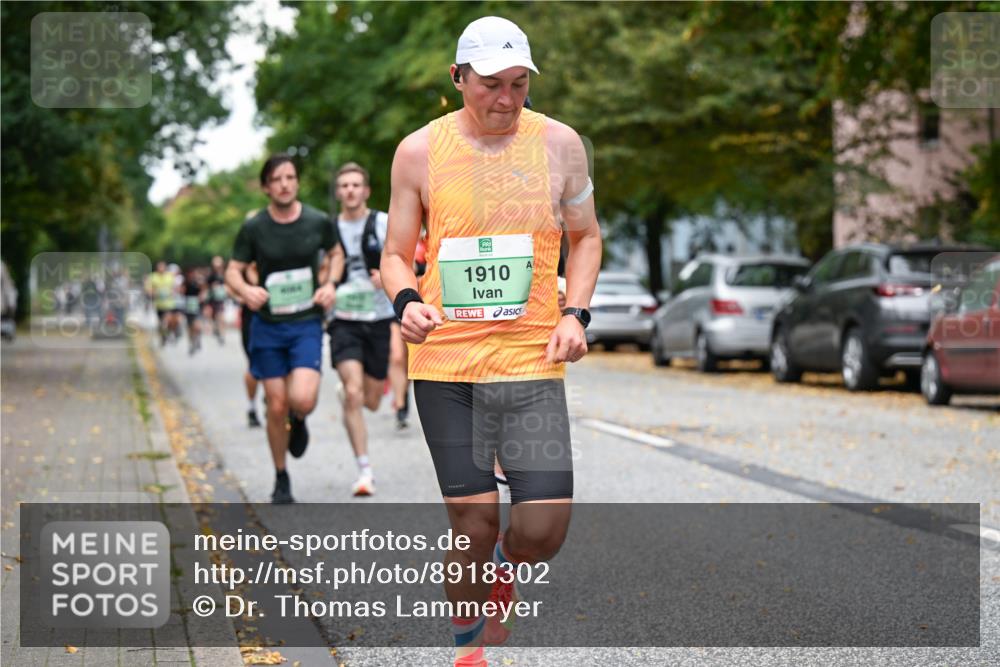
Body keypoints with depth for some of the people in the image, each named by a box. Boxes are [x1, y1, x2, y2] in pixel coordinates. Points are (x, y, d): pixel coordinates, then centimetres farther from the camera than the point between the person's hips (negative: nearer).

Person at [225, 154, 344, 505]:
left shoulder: (319, 222, -2)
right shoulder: (253, 228, -5)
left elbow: (336, 254, 17)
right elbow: (232, 271, 2)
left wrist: (329, 284, -2)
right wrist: (245, 290, -21)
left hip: (307, 322, 0)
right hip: (267, 325, 0)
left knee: (303, 399, -20)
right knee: (277, 407, 2)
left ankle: (298, 421, 19)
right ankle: (281, 480, 22)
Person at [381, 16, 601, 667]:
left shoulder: (560, 143, 3)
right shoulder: (420, 151, 1)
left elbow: (586, 236, 16)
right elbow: (397, 252, 9)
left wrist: (575, 313, 1)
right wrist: (406, 300, -12)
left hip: (532, 359, 1)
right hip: (444, 360, 0)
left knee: (545, 529, -7)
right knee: (473, 523, 1)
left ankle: (502, 569, 30)